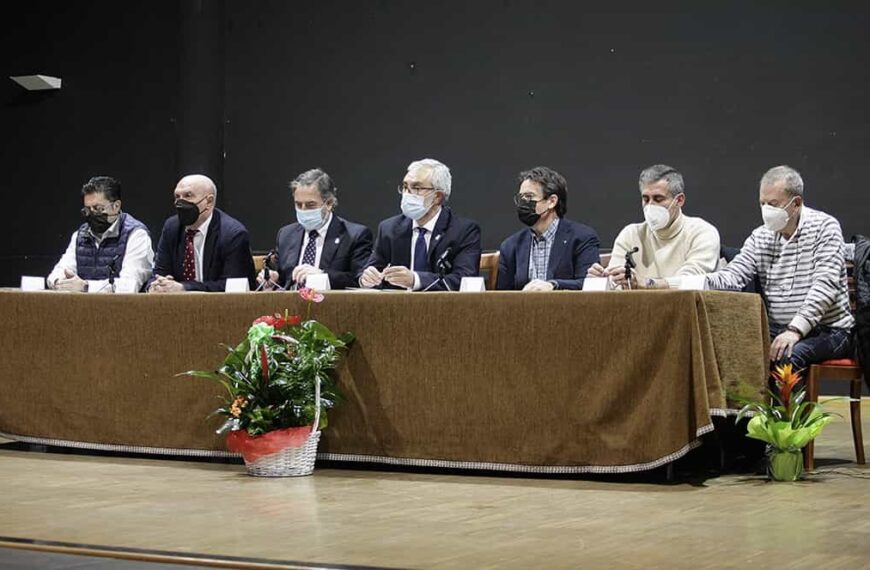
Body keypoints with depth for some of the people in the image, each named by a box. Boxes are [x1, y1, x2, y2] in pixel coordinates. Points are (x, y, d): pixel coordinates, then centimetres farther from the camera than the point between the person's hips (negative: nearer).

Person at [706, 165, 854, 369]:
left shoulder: (825, 227, -7)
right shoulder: (760, 236, 10)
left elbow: (825, 285, -17)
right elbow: (733, 275, 2)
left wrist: (796, 329, -29)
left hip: (827, 330, -5)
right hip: (777, 330, 5)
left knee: (788, 356, -34)